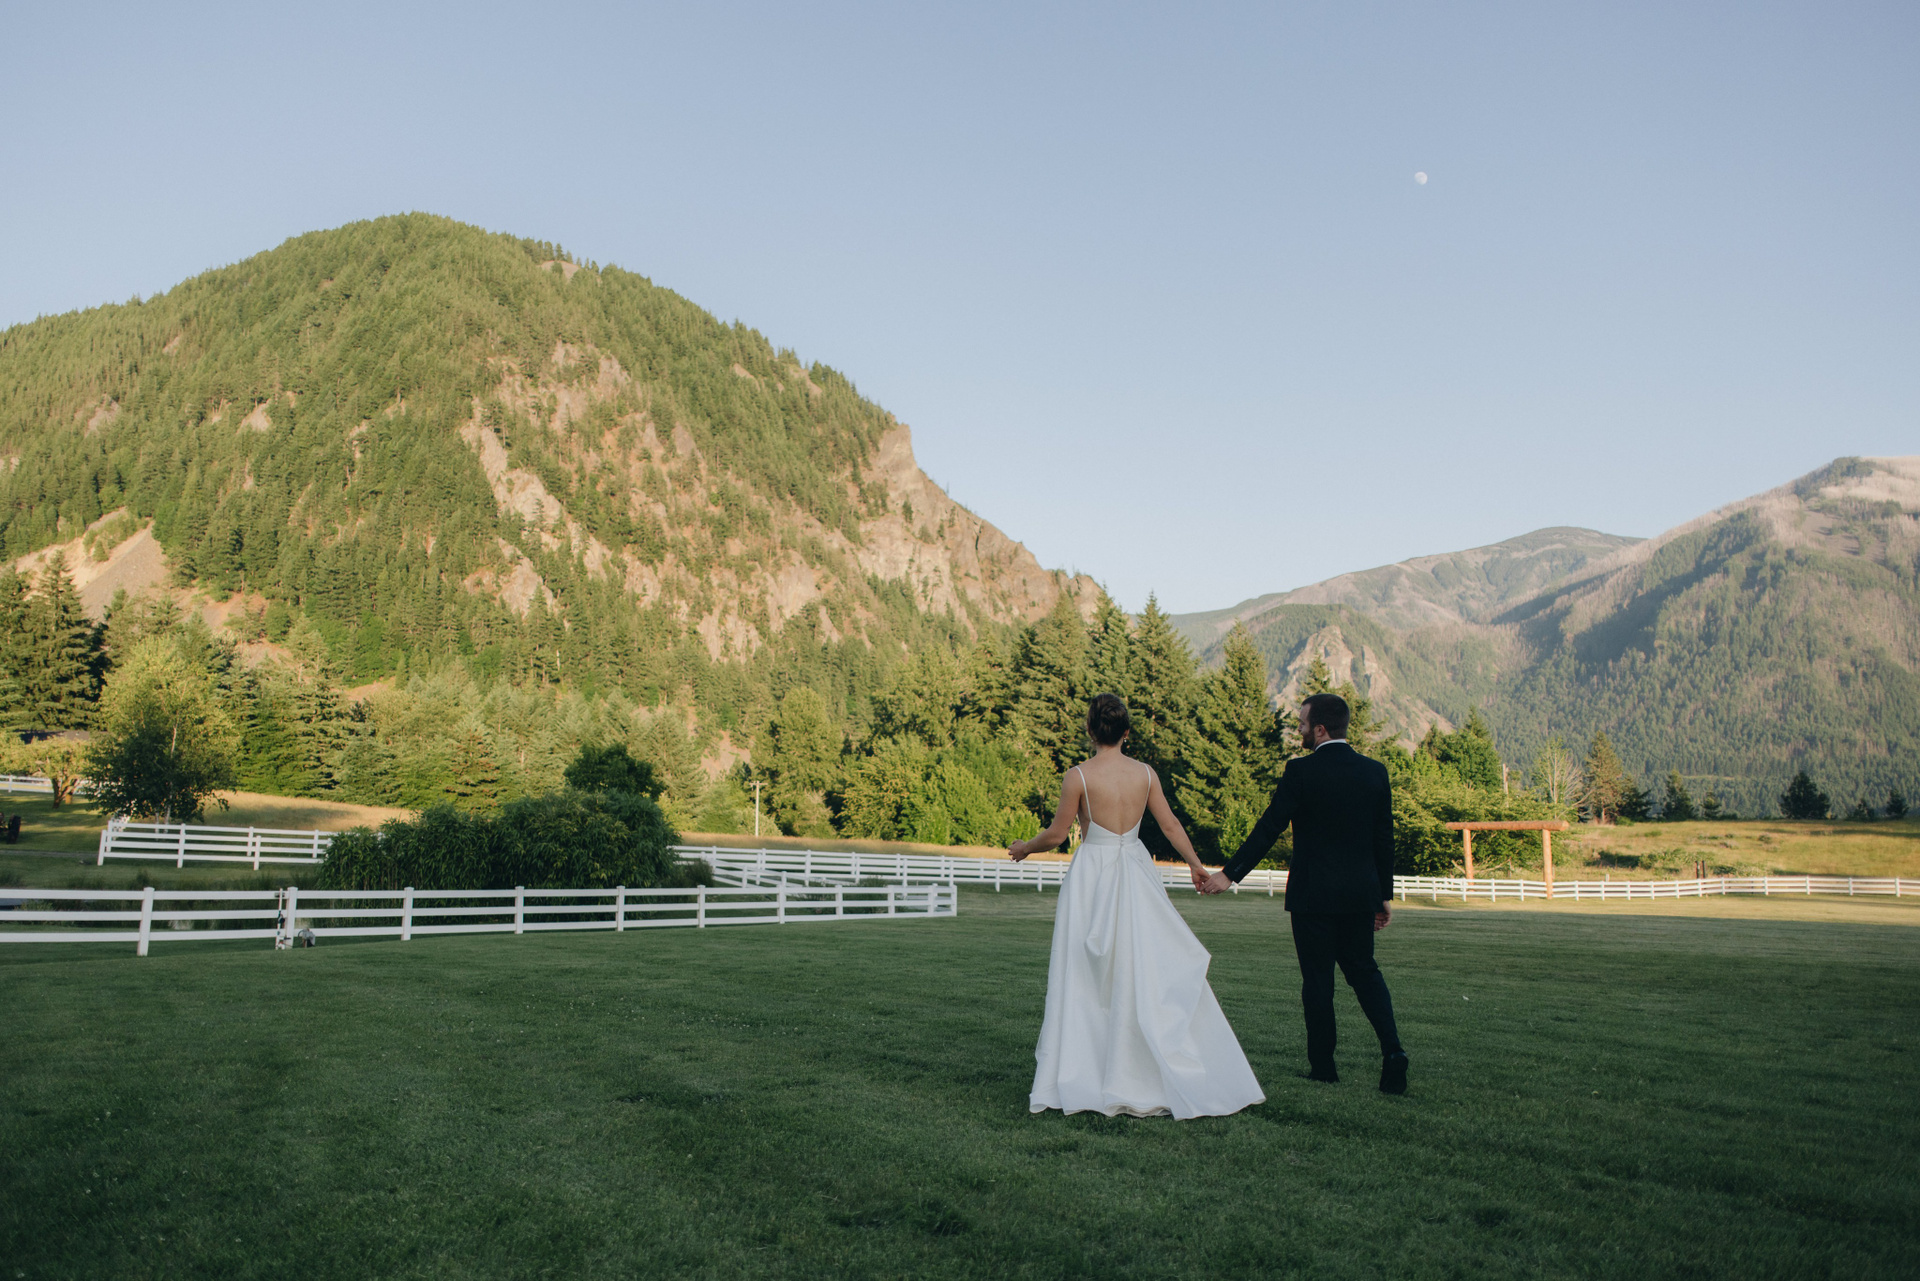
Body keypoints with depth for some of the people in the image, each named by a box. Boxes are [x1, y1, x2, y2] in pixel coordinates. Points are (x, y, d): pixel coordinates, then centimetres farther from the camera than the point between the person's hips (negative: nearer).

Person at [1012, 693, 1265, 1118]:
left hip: (1093, 876, -3)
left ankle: (1079, 1080, 8)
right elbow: (1170, 824, 7)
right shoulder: (1145, 772, 0)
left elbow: (1057, 834, -4)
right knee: (1151, 971, 10)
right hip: (1137, 874, 3)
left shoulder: (1078, 776, -10)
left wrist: (1024, 848, 15)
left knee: (1087, 979, 5)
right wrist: (1195, 864, 22)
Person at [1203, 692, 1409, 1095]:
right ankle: (1392, 1049, 0)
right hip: (1361, 895, 5)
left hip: (1313, 895, -5)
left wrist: (1229, 874, -7)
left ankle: (1323, 1066, 13)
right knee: (1363, 970, 17)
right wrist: (1385, 895, 15)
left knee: (1317, 978, 5)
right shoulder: (1375, 771, 4)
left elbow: (1269, 828, -12)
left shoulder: (1301, 770, -12)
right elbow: (1384, 839, 7)